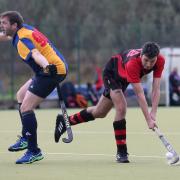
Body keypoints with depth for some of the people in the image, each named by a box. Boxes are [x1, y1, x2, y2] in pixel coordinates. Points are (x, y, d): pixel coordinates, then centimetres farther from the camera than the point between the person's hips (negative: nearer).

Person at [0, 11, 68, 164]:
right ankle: (26, 139, 29)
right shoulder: (25, 29, 10)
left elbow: (36, 54, -41)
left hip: (52, 71, -11)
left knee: (26, 107, -15)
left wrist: (47, 66, -58)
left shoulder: (22, 40, -19)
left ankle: (34, 151, -16)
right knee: (21, 95, 25)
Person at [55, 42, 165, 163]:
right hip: (112, 72, -6)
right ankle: (121, 152, -11)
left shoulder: (160, 61, -29)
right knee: (121, 108, -23)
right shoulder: (132, 63, -44)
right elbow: (140, 94, -43)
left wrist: (153, 114, -34)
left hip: (124, 76, 6)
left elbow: (156, 89, -25)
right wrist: (149, 120, -45)